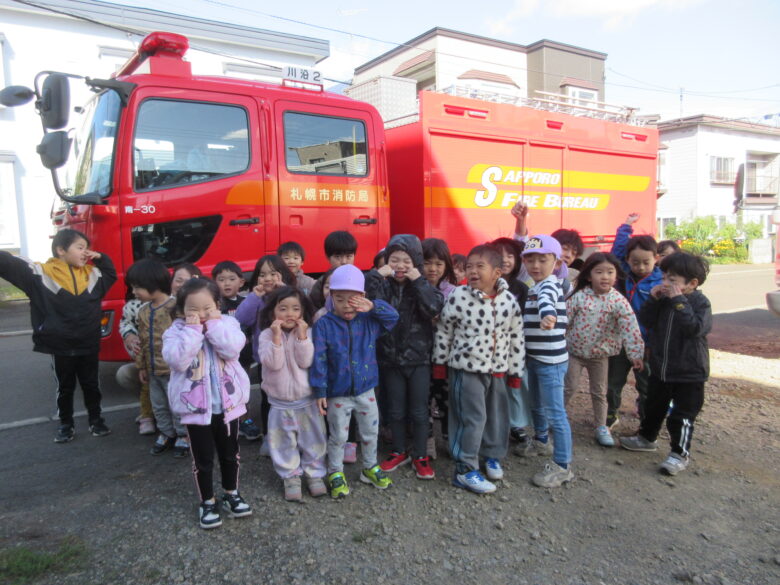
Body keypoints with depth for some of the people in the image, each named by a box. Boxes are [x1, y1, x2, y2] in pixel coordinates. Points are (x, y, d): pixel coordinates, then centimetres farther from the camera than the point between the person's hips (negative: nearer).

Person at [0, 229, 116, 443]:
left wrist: (101, 258, 7)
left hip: (89, 345, 3)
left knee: (91, 385, 15)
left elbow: (111, 275, 23)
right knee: (65, 388, 13)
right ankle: (65, 425, 29)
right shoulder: (41, 272, -10)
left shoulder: (92, 273, 4)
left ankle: (96, 420, 30)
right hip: (60, 346, -3)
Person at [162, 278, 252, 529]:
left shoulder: (227, 323, -5)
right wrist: (192, 329, -24)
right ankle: (207, 502, 30)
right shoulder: (176, 331, -8)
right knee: (202, 459, 11)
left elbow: (232, 348, -23)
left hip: (227, 403, 2)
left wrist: (214, 324, -21)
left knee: (230, 454, 18)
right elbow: (177, 360, -24)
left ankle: (231, 494, 38)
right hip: (195, 407, -1)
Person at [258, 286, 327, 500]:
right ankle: (291, 476, 30)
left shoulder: (306, 333, -6)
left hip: (307, 400, 1)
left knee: (312, 440, 13)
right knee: (284, 443, 12)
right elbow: (273, 363, -19)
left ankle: (314, 473, 31)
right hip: (280, 402, 0)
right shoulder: (267, 335, -8)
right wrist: (277, 336, -27)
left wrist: (302, 335, -24)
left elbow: (305, 361, -17)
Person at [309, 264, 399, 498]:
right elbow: (319, 360, -13)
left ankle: (370, 468, 40)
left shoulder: (369, 321, -4)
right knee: (338, 436, 12)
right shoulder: (324, 325, -13)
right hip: (338, 393, -3)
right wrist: (320, 391, -14)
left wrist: (373, 307, -22)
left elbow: (393, 316, -6)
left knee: (370, 433, 19)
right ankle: (335, 473, 32)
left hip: (366, 390, 3)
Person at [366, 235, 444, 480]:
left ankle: (420, 456, 26)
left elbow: (434, 308, -24)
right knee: (396, 410, 15)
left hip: (418, 358, -1)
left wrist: (418, 281, -23)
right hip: (390, 358, 1)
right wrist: (375, 275, -23)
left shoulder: (423, 287, -4)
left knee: (419, 411, 9)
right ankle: (400, 452, 34)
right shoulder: (382, 285, -3)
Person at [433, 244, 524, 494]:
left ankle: (492, 456, 39)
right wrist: (440, 362, 1)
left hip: (498, 369, 4)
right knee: (473, 418, -4)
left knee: (497, 415, 16)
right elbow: (443, 330, -4)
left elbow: (516, 338, 3)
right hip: (467, 368, -4)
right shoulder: (459, 297, -16)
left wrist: (515, 371, 6)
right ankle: (465, 470, 10)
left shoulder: (510, 300, -7)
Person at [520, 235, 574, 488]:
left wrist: (548, 314, -61)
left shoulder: (550, 285, -17)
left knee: (554, 413, -3)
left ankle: (562, 466, 8)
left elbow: (546, 300, -44)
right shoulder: (534, 288, 11)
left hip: (551, 361, -9)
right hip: (534, 358, 9)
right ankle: (541, 441, 47)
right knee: (537, 406, 25)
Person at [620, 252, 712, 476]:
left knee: (682, 415, 2)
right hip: (659, 367, 6)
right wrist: (653, 299, -13)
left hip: (688, 373, -6)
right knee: (653, 406, 21)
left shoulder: (700, 302, -13)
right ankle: (647, 437, 40)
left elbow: (695, 328, -29)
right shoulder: (664, 299, 2)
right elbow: (646, 321, 0)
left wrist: (679, 301, -29)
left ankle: (680, 454, 17)